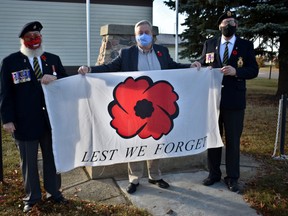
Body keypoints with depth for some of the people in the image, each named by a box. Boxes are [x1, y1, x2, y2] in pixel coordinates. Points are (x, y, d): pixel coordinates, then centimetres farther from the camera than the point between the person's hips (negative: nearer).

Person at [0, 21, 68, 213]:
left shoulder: (54, 59, 8)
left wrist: (55, 79, -15)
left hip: (51, 118, 3)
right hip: (25, 121, -2)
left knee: (52, 158, 14)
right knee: (29, 161, 10)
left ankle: (54, 192, 30)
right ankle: (32, 197, 26)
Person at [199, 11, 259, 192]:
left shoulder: (246, 45, 3)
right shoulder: (209, 44, 9)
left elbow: (253, 70, -2)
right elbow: (202, 66, 12)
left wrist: (236, 71, -19)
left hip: (234, 100, -2)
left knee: (233, 140, 5)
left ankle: (232, 177, 18)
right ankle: (214, 174, 26)